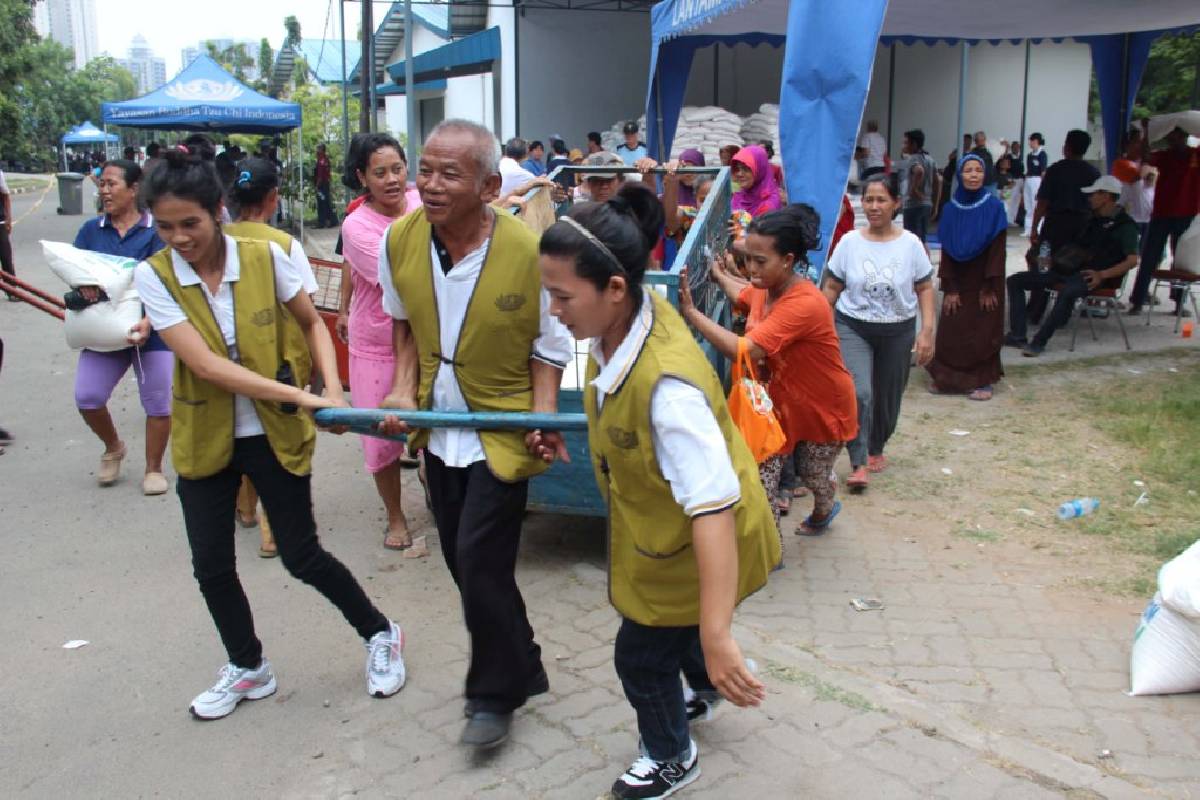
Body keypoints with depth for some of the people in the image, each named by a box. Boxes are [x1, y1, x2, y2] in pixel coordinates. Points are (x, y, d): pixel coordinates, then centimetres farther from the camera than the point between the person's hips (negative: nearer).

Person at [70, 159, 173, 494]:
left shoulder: (156, 230, -6)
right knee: (86, 396, -5)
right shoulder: (91, 230, 6)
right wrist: (83, 285, -19)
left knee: (157, 402, 3)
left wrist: (148, 322, -27)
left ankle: (153, 469, 22)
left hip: (152, 329, -3)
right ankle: (113, 447, 25)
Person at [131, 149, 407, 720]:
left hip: (275, 434, -2)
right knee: (211, 565, 8)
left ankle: (380, 634, 27)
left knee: (302, 555, 4)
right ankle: (247, 667, 32)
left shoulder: (265, 257, -11)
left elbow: (312, 323, 3)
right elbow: (204, 363, -22)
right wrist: (300, 395, -28)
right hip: (205, 438, 2)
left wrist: (332, 390, -13)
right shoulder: (154, 277, -12)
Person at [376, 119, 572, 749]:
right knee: (460, 559, 14)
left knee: (479, 559, -7)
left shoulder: (528, 251, -22)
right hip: (439, 428, 6)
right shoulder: (400, 240, -9)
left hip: (502, 429, -5)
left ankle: (495, 694, 17)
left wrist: (543, 412, -20)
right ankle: (518, 668, 37)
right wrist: (404, 388, -3)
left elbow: (549, 346, -8)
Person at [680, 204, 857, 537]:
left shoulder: (804, 304, -38)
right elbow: (742, 296, 17)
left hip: (825, 408, -6)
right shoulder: (765, 287, -12)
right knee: (761, 477, -2)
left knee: (811, 475, 18)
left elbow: (744, 351, -44)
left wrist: (690, 311, -42)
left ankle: (824, 509, 53)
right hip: (782, 400, 6)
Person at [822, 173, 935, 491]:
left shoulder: (910, 244, -5)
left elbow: (925, 289, 0)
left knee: (887, 398, 13)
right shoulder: (849, 242, -5)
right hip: (853, 328, -1)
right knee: (859, 394, -17)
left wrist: (927, 331, -7)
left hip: (898, 332, 2)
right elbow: (831, 289, 2)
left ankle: (876, 448, 38)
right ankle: (859, 465, -10)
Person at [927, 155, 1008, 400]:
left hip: (984, 281, -3)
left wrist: (989, 288, -12)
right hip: (958, 280, 3)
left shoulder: (994, 207, -8)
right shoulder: (951, 209, 0)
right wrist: (949, 289, -4)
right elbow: (946, 251, 1)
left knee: (983, 333, 3)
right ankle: (946, 377, 19)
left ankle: (982, 382, 14)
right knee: (951, 332, 5)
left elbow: (997, 250, -9)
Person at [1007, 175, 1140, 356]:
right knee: (1015, 280, -5)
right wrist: (1057, 261, 13)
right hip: (1069, 270, 8)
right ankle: (1017, 335, -16)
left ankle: (1039, 342, -37)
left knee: (1068, 292, -43)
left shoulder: (1125, 225, -1)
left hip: (1090, 276, -8)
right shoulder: (1093, 220, 22)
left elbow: (1132, 260, -11)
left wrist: (1102, 275, -21)